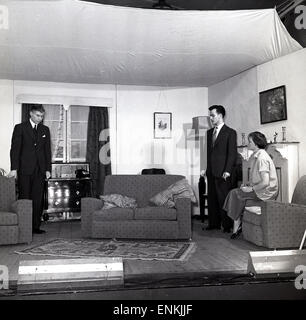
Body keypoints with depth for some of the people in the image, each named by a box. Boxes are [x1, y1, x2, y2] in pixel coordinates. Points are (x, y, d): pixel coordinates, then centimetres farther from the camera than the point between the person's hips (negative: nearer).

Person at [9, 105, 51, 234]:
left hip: (40, 170, 3)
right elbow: (15, 149, -2)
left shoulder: (45, 130, 13)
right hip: (25, 169, -3)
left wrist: (48, 169, 6)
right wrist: (14, 169, -10)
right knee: (24, 198, -2)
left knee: (38, 199, 2)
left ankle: (35, 226, 8)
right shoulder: (20, 128, 3)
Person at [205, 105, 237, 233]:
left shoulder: (230, 132, -3)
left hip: (223, 172, -6)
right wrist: (207, 168, 11)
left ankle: (227, 225, 8)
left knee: (224, 198, -2)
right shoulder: (209, 132, 16)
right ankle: (214, 223, 20)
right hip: (211, 171, 6)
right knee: (211, 198, 10)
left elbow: (232, 153, -8)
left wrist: (227, 171, -15)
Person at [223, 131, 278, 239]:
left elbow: (265, 182, -26)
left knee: (235, 194, -12)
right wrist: (248, 184, 7)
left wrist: (251, 188, -17)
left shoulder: (261, 158, -21)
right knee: (235, 192, -1)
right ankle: (237, 223, 0)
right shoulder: (256, 156, 11)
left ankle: (237, 224, 2)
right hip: (257, 188, 10)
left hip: (265, 191, -10)